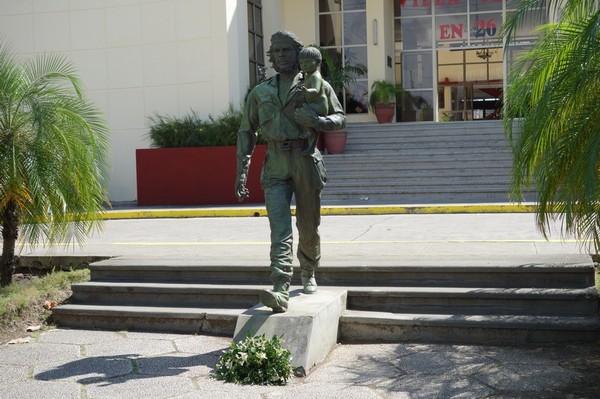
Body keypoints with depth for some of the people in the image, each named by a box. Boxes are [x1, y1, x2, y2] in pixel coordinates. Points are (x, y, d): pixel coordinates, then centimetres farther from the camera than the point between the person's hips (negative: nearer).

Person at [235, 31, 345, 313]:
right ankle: (280, 291, -22)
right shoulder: (260, 92, 15)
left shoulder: (317, 85, 9)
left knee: (308, 226, 9)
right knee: (279, 228, -13)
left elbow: (340, 117, 12)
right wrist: (242, 170, 4)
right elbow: (246, 131, 15)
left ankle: (308, 274, 36)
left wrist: (318, 122, -11)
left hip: (306, 162, 0)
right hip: (275, 168, 1)